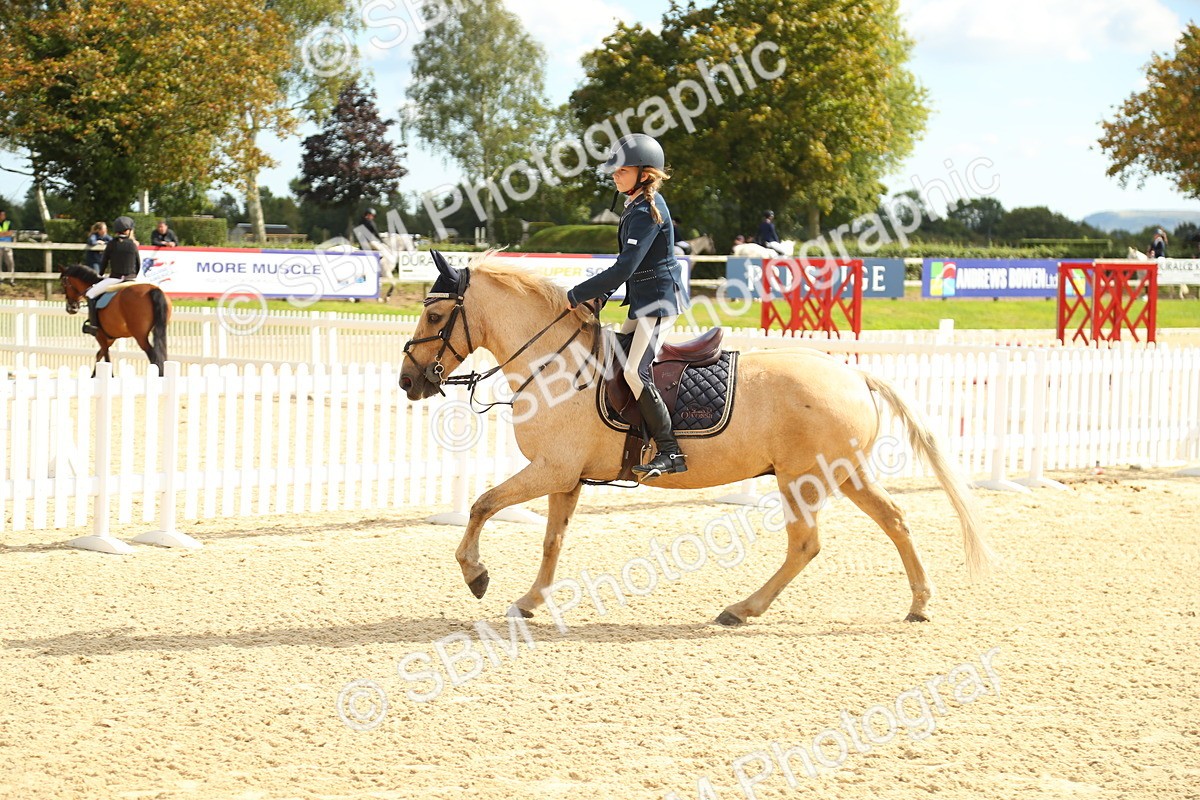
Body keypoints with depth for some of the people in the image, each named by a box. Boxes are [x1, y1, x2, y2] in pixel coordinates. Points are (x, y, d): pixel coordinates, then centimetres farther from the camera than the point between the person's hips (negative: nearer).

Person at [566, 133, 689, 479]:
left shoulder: (647, 211, -19)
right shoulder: (638, 205, 13)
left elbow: (625, 267, -26)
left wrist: (577, 295, -20)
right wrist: (602, 292, 9)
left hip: (659, 300, -11)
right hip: (644, 301, 11)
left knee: (635, 371, -20)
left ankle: (670, 452, -19)